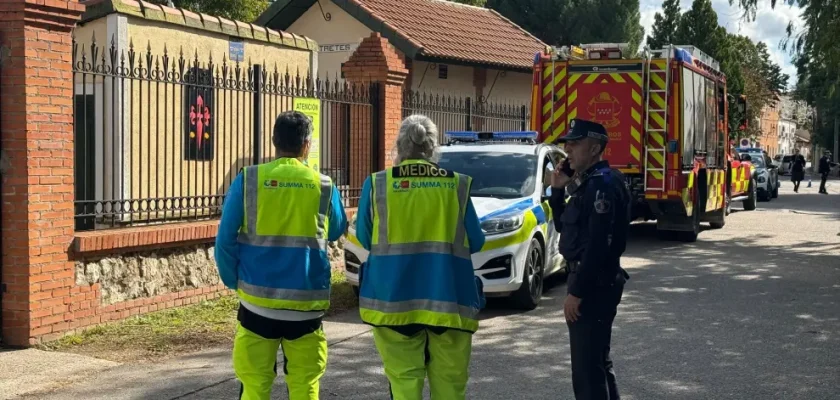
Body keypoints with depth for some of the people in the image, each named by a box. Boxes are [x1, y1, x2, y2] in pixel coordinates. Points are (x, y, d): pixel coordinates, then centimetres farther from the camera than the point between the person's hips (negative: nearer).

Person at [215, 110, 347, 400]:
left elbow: (225, 239, -4)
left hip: (258, 299, -1)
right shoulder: (324, 186, 1)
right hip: (306, 301, 1)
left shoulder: (248, 179, -4)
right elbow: (336, 232, 19)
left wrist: (233, 281, 8)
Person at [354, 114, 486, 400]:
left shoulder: (377, 184, -2)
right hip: (448, 299, 0)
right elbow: (475, 243, 7)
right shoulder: (457, 185, 0)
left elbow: (364, 239, 9)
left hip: (394, 299, 0)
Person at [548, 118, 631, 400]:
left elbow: (597, 245, -24)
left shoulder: (603, 184, -17)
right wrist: (557, 190, 8)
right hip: (590, 281, 11)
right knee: (597, 361, 20)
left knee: (587, 369, -8)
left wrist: (576, 292, -23)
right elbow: (563, 226, 20)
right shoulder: (587, 182, 14)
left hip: (595, 284, -11)